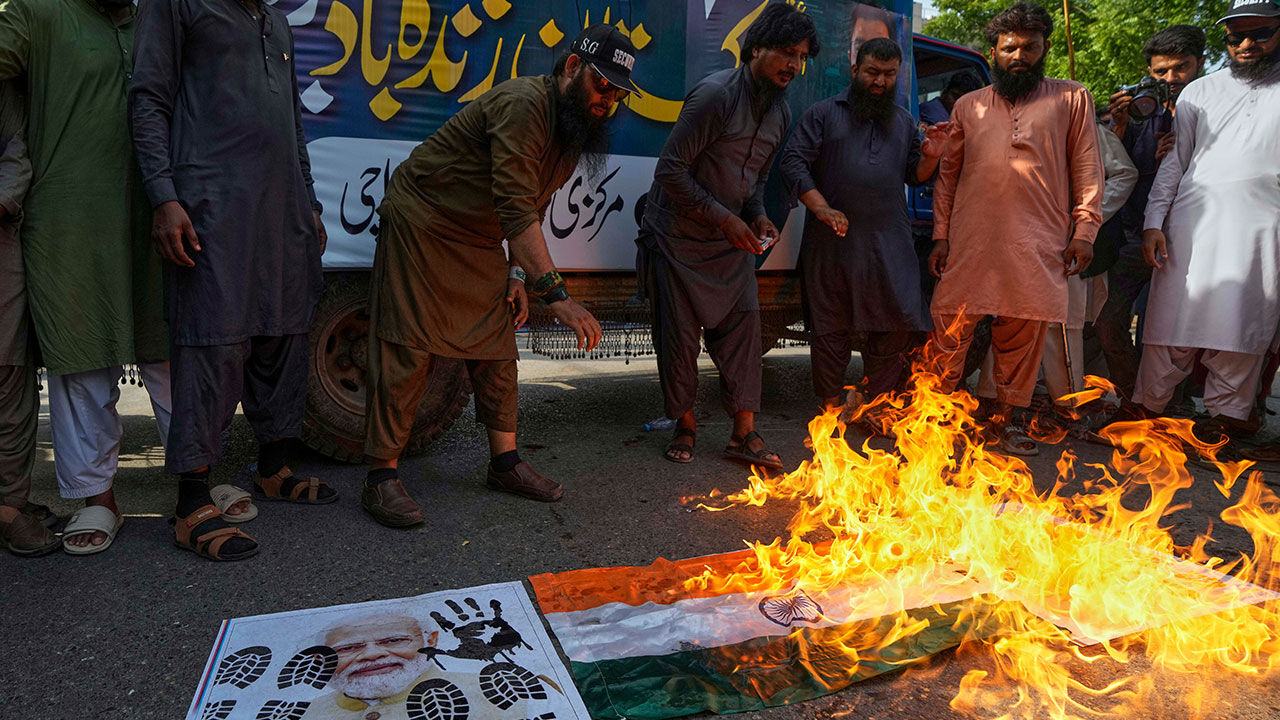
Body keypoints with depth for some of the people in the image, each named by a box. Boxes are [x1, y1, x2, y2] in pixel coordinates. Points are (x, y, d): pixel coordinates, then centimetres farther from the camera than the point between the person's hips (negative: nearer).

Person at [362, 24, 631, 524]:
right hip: (420, 222, -9)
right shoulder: (523, 105, -27)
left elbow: (531, 210, 12)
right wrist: (555, 293, -40)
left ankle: (505, 463, 16)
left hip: (478, 241, 9)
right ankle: (382, 477, -2)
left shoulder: (573, 127, 4)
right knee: (407, 347, -9)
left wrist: (518, 275, 2)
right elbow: (516, 210, -35)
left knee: (496, 346, 6)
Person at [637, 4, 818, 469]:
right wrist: (724, 218, -20)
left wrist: (758, 217, -2)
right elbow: (670, 170, -21)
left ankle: (744, 432, 5)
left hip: (732, 239, 7)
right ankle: (685, 425, 18)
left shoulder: (780, 113, 5)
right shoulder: (715, 95, -19)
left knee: (743, 325, -1)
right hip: (678, 235, -6)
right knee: (680, 334, 0)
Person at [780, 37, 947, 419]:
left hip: (890, 245, 4)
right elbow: (793, 161, -4)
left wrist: (930, 156, -1)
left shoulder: (904, 121, 18)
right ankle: (831, 403, 19)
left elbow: (915, 177, 22)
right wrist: (822, 208, -16)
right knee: (831, 326, 5)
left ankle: (876, 399, 17)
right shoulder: (824, 112, 4)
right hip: (833, 242, -3)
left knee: (900, 322, 0)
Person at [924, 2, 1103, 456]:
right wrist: (940, 235, 7)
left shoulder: (1072, 100, 13)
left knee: (1022, 334, 3)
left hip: (1037, 246, 0)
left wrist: (1084, 230, 0)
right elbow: (947, 175, 15)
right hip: (970, 243, 1)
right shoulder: (968, 107, 16)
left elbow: (1087, 169, 9)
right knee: (949, 327, -4)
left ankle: (1003, 418, 16)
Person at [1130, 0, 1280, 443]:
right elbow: (1174, 161, 11)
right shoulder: (1200, 93, 12)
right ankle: (1149, 404, 9)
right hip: (1194, 225, 1)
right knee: (1174, 320, -1)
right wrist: (1153, 223, 2)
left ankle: (1228, 409, 15)